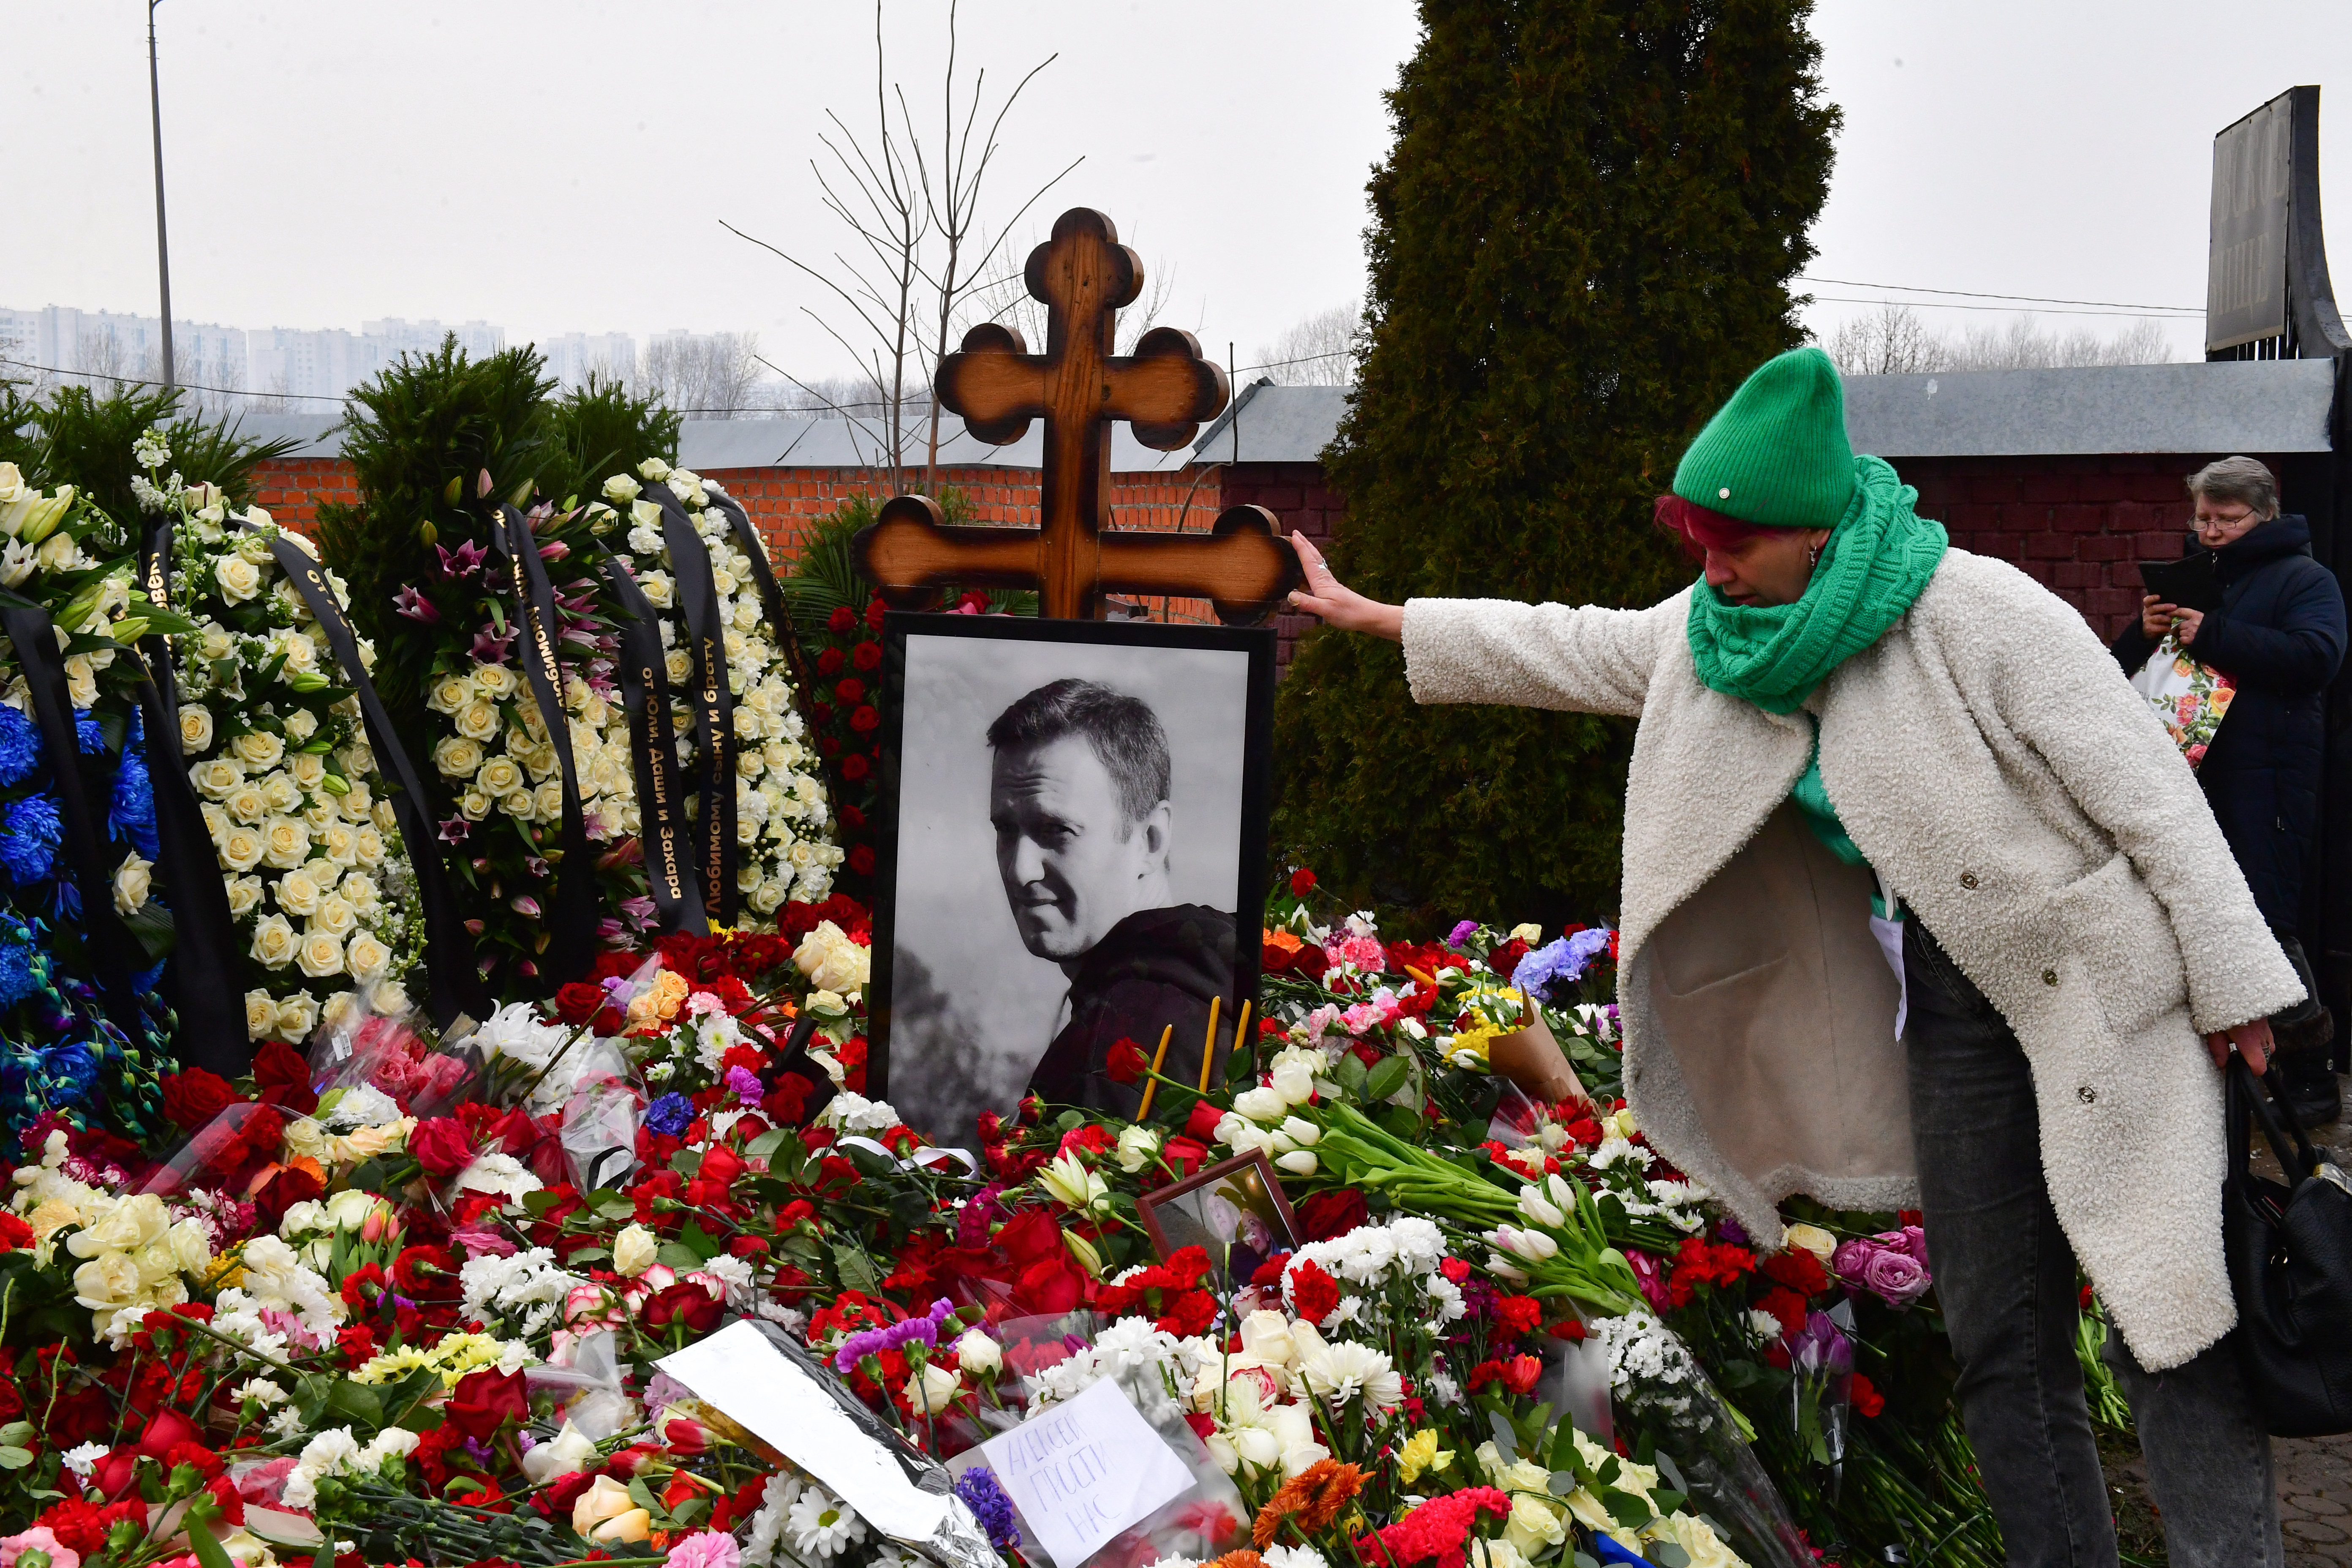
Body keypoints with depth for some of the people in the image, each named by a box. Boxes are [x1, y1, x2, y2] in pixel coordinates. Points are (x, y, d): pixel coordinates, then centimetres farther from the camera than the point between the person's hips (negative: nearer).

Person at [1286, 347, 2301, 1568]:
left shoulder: (1978, 612, -18)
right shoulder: (1719, 635, 0)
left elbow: (2149, 794, -14)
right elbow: (1566, 649, 13)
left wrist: (2239, 992, -12)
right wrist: (1367, 615, 15)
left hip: (2107, 1000, -6)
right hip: (1951, 1007, 6)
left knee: (2172, 1333, -5)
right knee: (2000, 1354, 10)